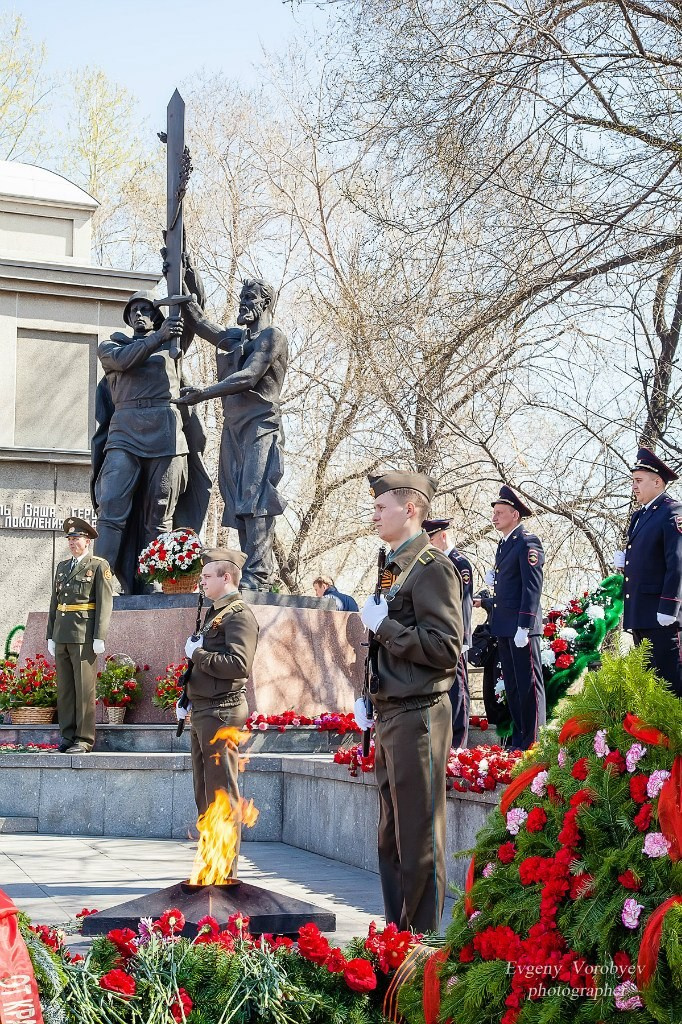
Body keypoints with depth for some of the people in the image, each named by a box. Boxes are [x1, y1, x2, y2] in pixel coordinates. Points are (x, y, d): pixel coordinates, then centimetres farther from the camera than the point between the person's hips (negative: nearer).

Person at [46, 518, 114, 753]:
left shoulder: (99, 566, 0)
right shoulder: (62, 567, 19)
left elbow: (105, 603, -6)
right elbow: (54, 602, 19)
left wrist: (99, 637, -12)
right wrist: (50, 636, 13)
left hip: (85, 636, -6)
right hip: (62, 635, 6)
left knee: (84, 688, -5)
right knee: (64, 688, 7)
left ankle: (84, 740, -2)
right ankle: (68, 736, 13)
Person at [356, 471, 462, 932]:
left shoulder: (433, 567, -10)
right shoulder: (396, 568, 17)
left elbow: (445, 648, -18)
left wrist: (384, 626, -15)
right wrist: (368, 698, 16)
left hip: (418, 716, -9)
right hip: (390, 716, 9)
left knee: (419, 838, -3)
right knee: (391, 836, 14)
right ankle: (398, 932, 23)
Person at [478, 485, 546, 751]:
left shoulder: (527, 542, -11)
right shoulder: (504, 545, 17)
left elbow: (532, 587, -17)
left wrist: (523, 626, -22)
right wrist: (493, 581, 4)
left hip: (521, 626, -10)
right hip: (504, 627, 10)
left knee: (528, 684, -4)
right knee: (511, 685, 14)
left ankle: (533, 743, 0)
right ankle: (518, 738, 21)